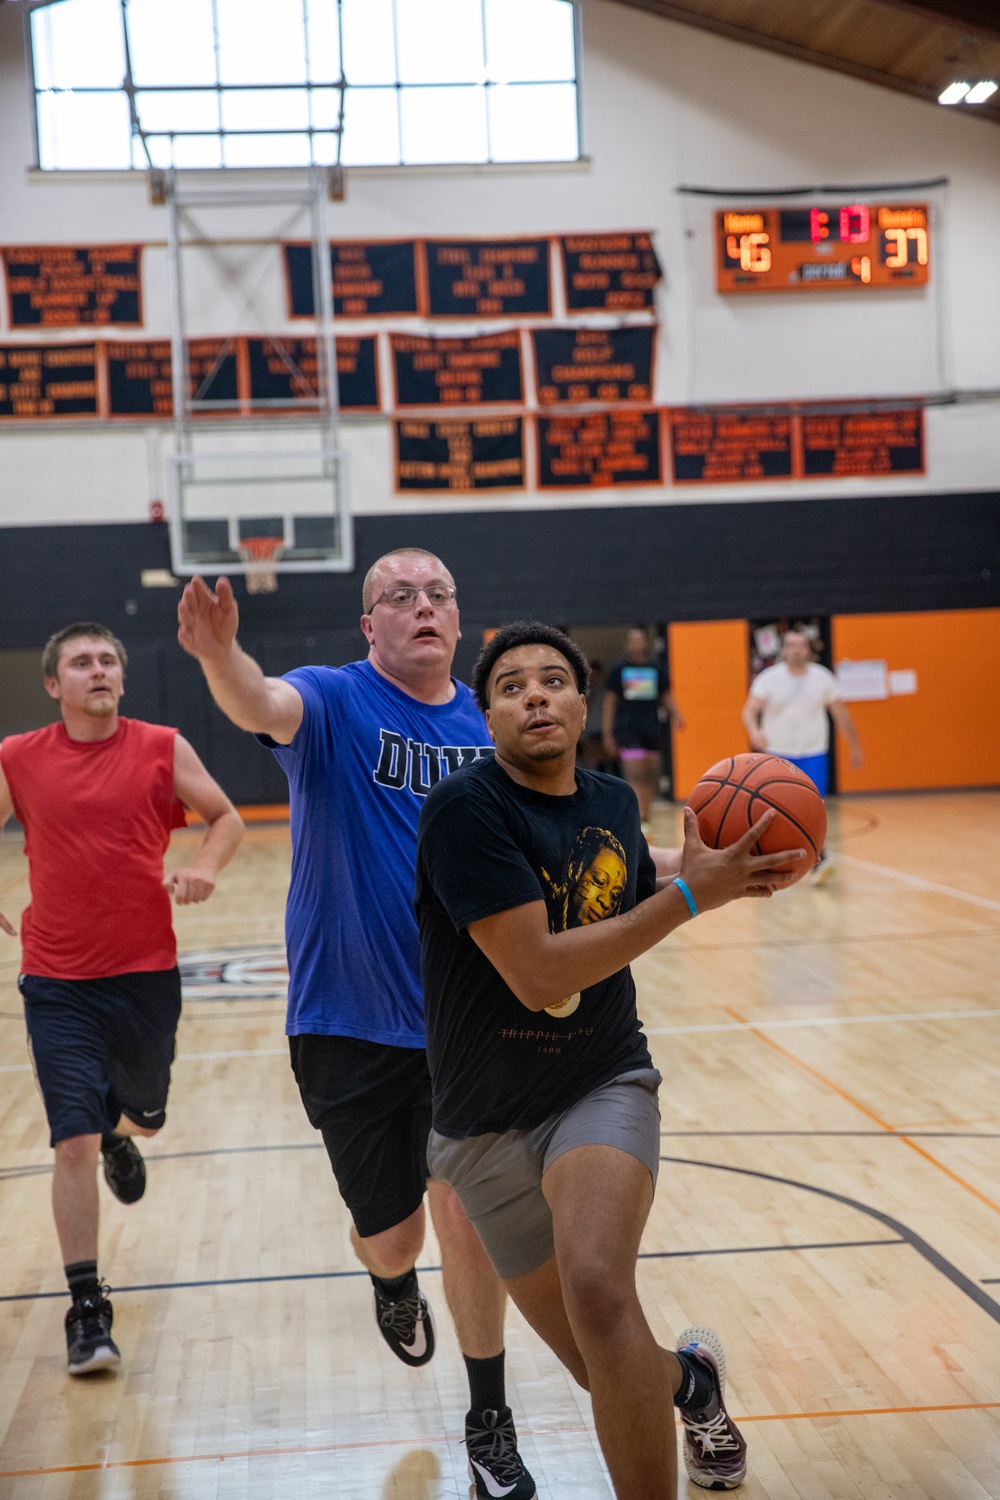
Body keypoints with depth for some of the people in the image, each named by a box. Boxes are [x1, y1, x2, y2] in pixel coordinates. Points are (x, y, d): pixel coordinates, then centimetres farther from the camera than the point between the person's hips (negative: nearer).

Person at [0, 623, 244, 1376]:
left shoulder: (163, 748, -3)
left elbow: (227, 817, 6)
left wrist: (205, 869, -14)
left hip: (147, 972, 2)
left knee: (144, 1113, 20)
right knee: (73, 1144, -6)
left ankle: (119, 1134, 59)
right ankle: (88, 1310, 5)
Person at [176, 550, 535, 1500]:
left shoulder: (489, 728, 3)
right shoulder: (334, 702, -8)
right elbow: (264, 707, -32)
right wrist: (220, 655, -54)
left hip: (462, 1017, 2)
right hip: (349, 1022, -2)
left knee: (466, 1211, -7)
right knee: (389, 1235, 8)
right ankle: (393, 1283, 48)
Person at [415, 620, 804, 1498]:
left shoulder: (615, 802, 1)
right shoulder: (466, 809, -19)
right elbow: (539, 974, -26)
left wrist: (716, 876, 4)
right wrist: (691, 893, -22)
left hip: (604, 1084, 2)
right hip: (488, 1121, -2)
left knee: (597, 1288, -29)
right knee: (605, 1373, 8)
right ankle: (691, 1377, 43)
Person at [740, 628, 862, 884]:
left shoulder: (823, 677, -1)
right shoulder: (769, 678, -7)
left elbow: (841, 714, 9)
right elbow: (749, 711, -17)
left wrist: (854, 747, 14)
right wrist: (754, 732, -38)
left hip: (813, 755, 0)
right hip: (778, 755, 0)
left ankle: (818, 863, -16)